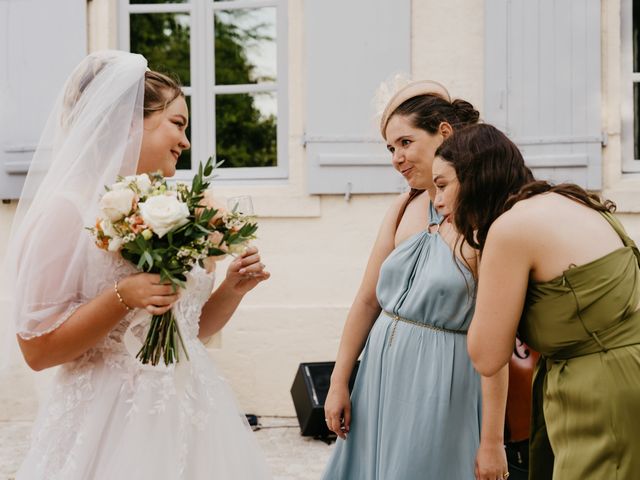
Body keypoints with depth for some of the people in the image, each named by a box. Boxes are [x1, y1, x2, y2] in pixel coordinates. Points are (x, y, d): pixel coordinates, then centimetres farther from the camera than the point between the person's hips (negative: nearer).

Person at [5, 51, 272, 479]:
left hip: (191, 416, 6)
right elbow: (37, 349, -13)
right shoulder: (68, 211, -12)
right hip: (114, 427, -6)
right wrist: (122, 297, -24)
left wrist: (233, 288, -1)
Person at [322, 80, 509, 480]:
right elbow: (367, 300, 8)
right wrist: (339, 383, 9)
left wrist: (492, 442, -16)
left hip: (443, 385, -6)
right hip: (382, 376, 6)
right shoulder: (403, 210, 3)